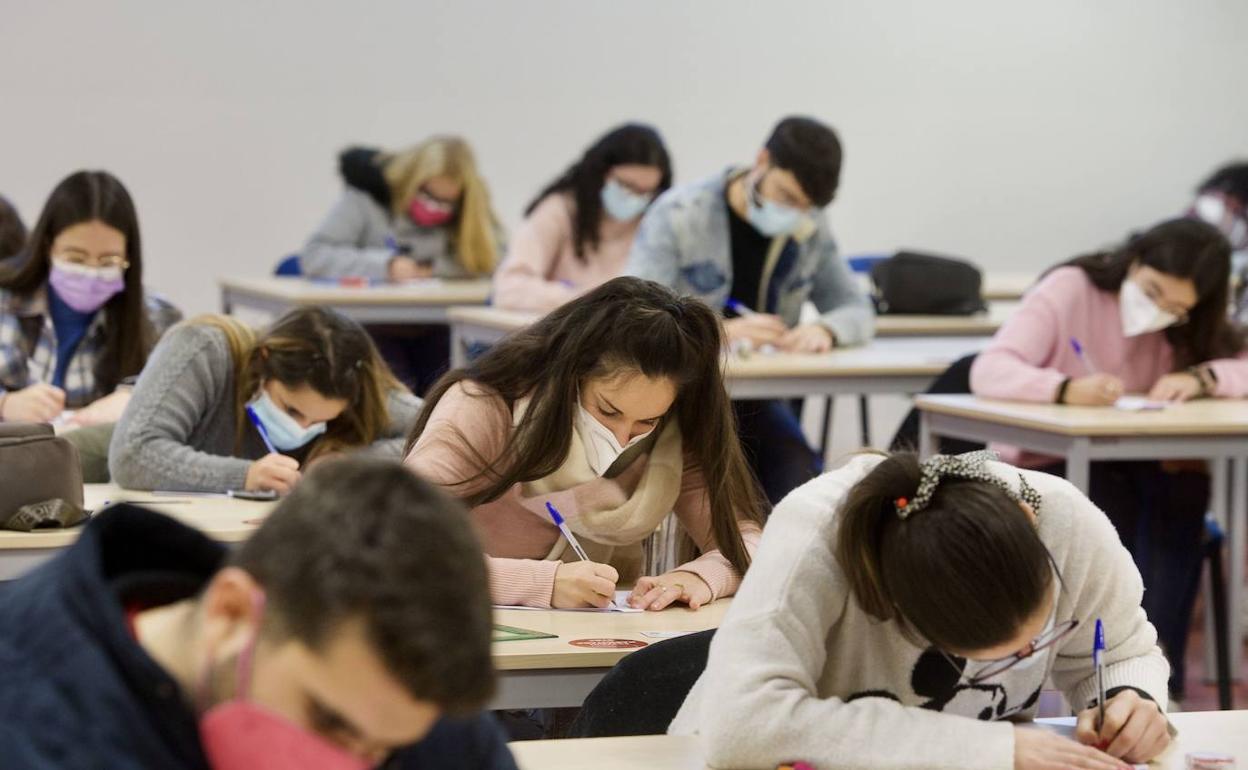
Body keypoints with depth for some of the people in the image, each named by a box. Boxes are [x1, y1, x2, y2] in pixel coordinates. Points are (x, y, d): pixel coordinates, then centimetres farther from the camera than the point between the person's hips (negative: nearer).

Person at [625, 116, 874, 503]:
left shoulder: (809, 228, 7)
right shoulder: (679, 214, -9)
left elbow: (857, 311, 11)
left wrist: (825, 329, -15)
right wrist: (718, 332, -34)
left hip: (754, 399, 4)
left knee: (800, 478, -26)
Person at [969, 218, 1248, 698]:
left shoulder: (1189, 328, 2)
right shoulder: (1071, 290, -12)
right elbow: (989, 371, -25)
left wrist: (1202, 378, -29)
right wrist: (1066, 390, -43)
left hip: (1141, 466, 4)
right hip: (1054, 464, -4)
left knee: (1184, 490, -28)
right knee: (1110, 511, -34)